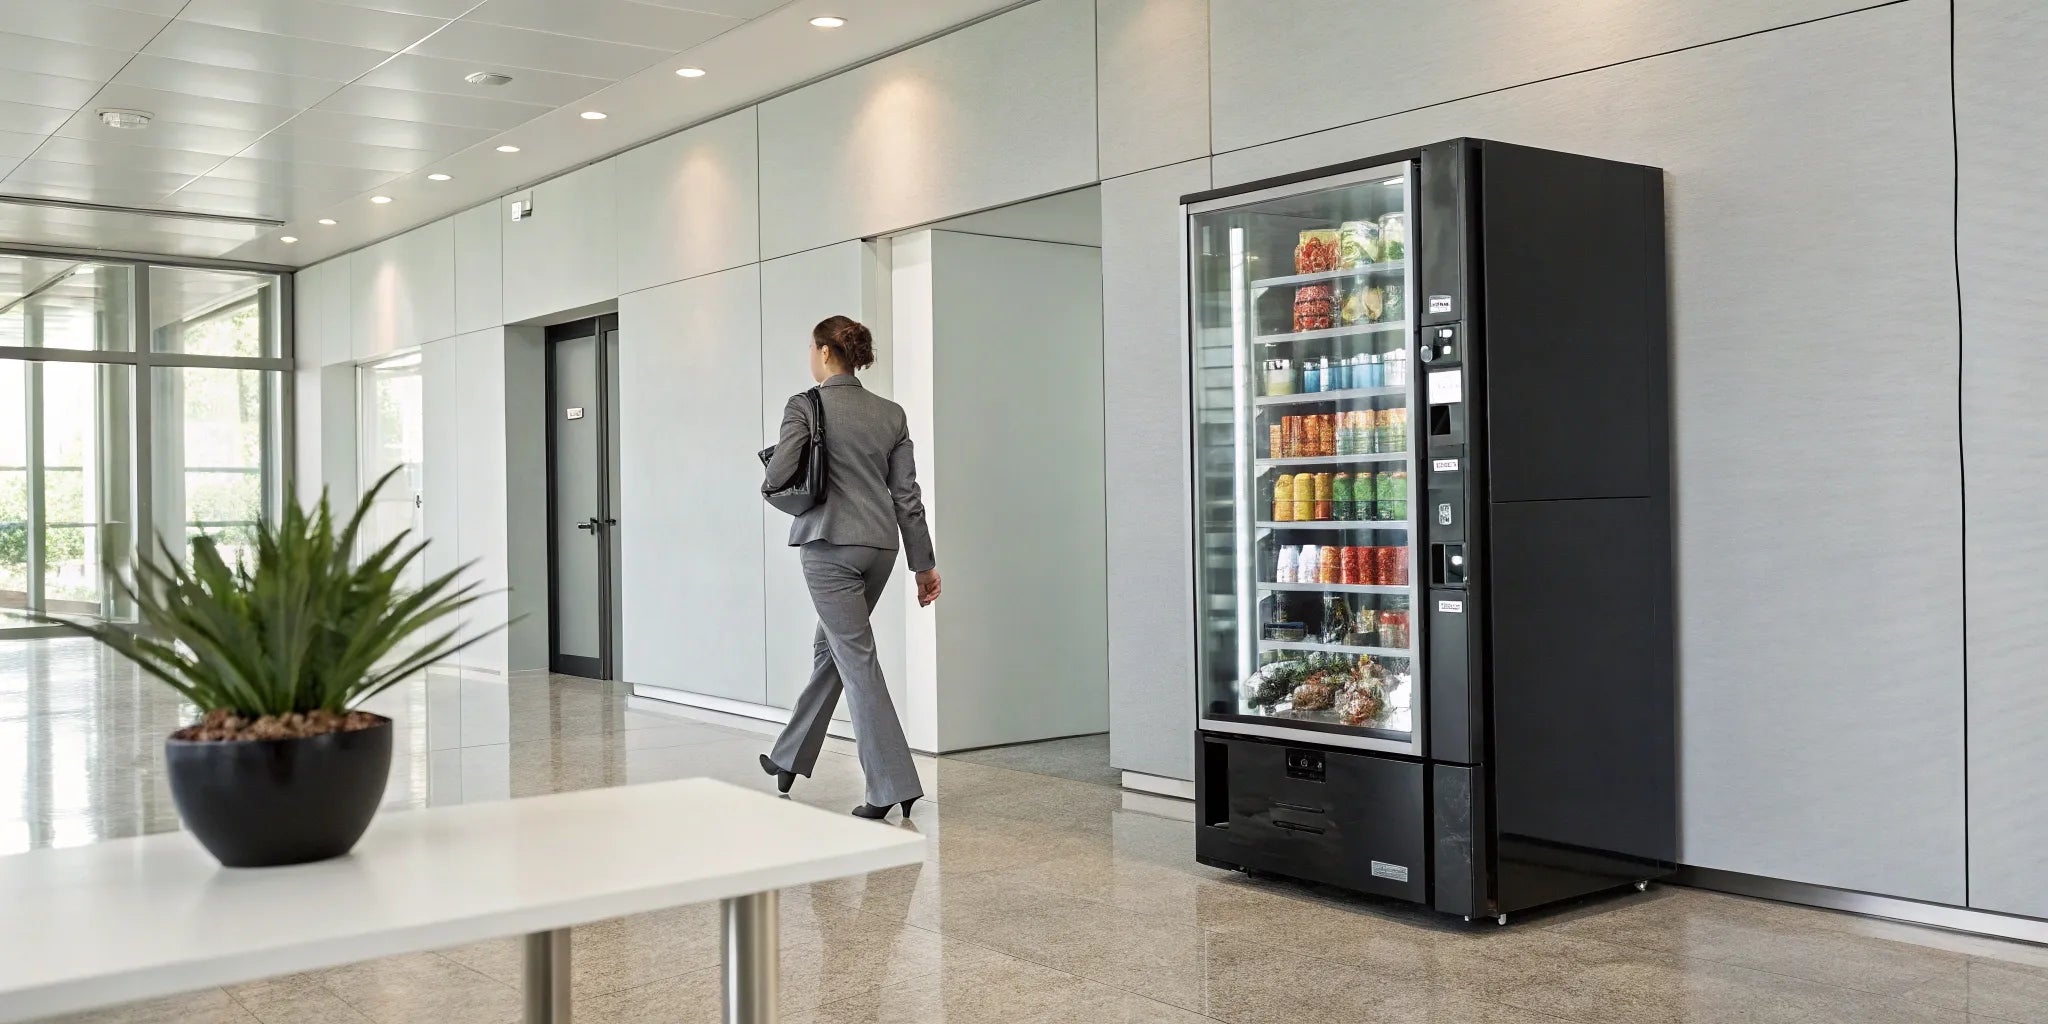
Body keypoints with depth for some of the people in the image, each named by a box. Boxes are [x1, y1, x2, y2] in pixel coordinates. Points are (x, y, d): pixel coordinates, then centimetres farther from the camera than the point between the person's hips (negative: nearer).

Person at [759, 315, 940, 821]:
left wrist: (769, 485, 8)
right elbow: (907, 494, 7)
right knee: (831, 646, 19)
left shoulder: (805, 406, -7)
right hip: (880, 545, 6)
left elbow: (778, 474, -17)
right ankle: (790, 758, 34)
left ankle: (893, 786, -8)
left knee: (857, 658, -4)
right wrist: (924, 563, 9)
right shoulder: (891, 413, 9)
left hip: (830, 544, -6)